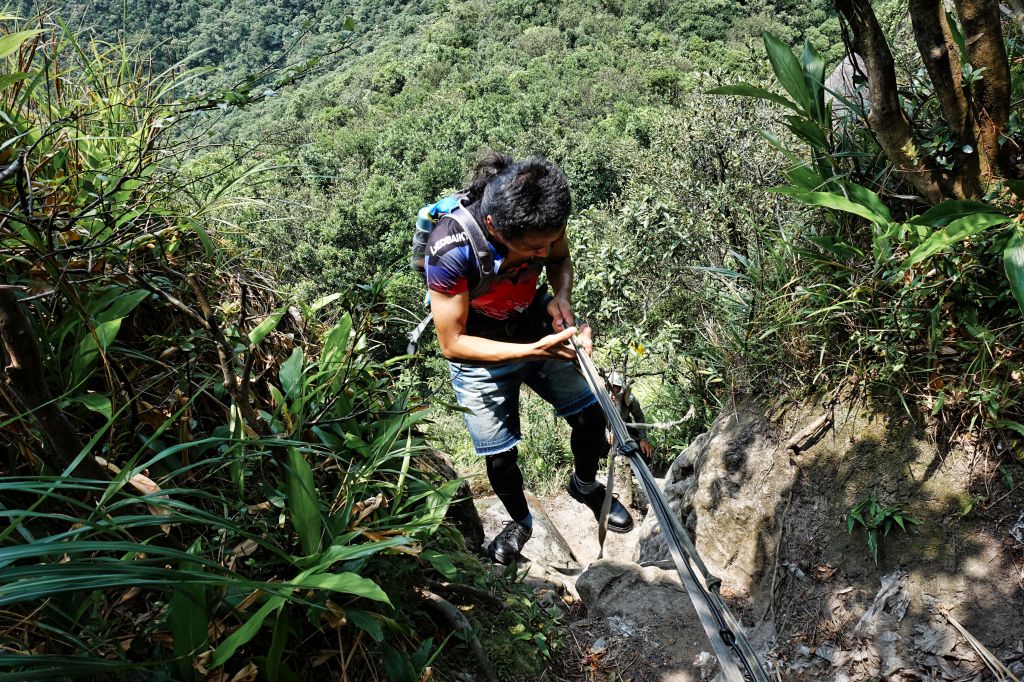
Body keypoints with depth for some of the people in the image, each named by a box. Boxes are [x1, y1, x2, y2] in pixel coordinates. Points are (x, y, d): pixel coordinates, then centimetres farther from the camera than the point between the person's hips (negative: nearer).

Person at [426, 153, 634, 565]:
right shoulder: (450, 251, -37)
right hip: (481, 355, -4)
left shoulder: (541, 221, -23)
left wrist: (562, 296, -22)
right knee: (500, 457, 5)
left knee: (591, 416, 7)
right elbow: (452, 343, -28)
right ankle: (520, 522, 39)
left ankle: (585, 486, 41)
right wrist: (533, 350, -37)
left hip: (539, 329, 4)